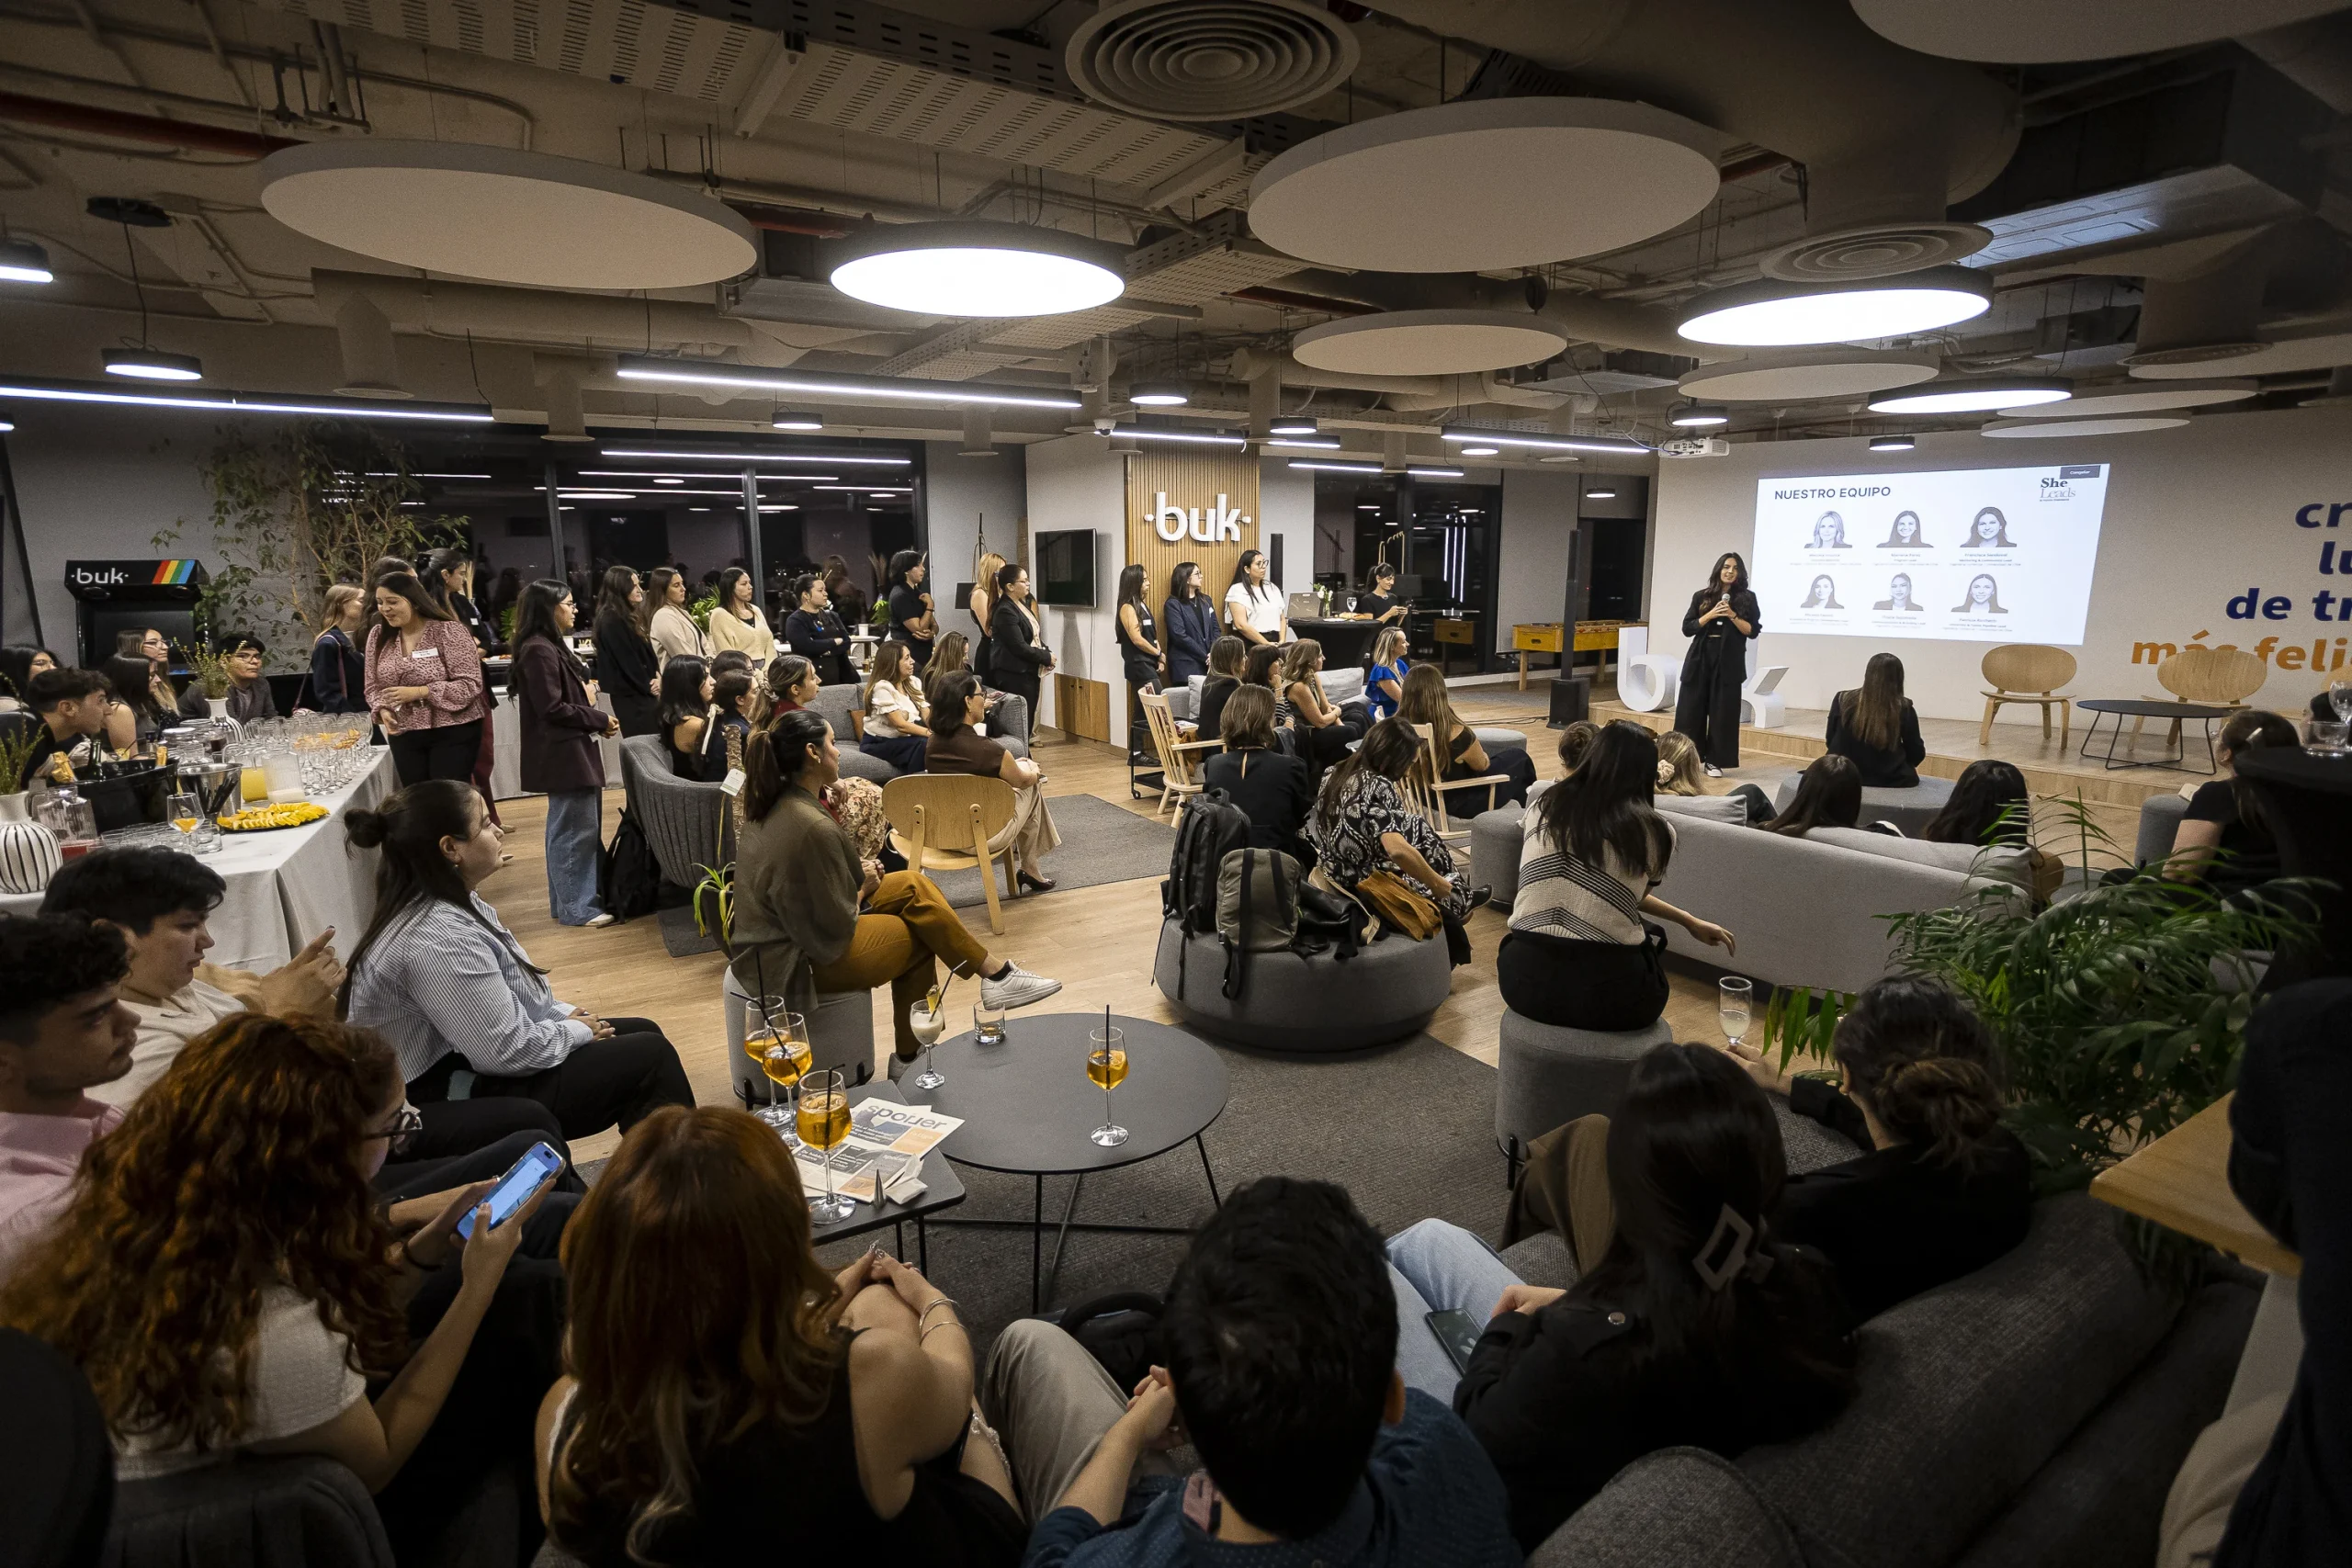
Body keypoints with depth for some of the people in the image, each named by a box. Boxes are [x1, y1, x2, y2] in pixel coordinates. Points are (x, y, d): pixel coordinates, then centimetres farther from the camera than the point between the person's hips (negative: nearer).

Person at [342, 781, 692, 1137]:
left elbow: (507, 998, 14)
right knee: (652, 1056, -8)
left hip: (470, 1058, 10)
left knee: (644, 1032, 10)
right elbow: (509, 1052, -26)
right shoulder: (439, 942, -29)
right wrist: (577, 1031, -10)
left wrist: (566, 1015, 2)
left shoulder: (451, 904, 2)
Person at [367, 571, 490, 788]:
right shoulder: (379, 637, 7)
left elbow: (470, 685, -15)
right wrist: (383, 710, -8)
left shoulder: (449, 632, -11)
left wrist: (418, 692, -20)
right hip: (404, 736, 6)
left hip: (452, 732, -5)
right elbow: (373, 686, 13)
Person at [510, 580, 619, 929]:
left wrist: (593, 710, 5)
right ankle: (576, 907, 2)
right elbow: (552, 709, -20)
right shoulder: (539, 651, -16)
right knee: (576, 829, -5)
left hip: (574, 749, 11)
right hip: (562, 752, -11)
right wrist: (600, 720, -11)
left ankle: (570, 898, 25)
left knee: (577, 826, 15)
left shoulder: (554, 646, 15)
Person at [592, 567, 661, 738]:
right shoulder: (611, 621, -15)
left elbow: (646, 650, 16)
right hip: (632, 696, -9)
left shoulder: (627, 616, 15)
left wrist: (656, 676, -1)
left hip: (641, 693, 9)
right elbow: (626, 660, -16)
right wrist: (647, 686, -5)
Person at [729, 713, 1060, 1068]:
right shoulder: (814, 828, -27)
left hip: (782, 931, 9)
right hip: (801, 961, -9)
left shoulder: (774, 805, 2)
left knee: (915, 885, 6)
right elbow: (836, 926, -21)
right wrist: (862, 892, -2)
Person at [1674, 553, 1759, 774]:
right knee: (1691, 709, 0)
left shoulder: (1747, 598, 5)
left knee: (1722, 712, -1)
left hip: (1729, 662, -1)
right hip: (1700, 659, 1)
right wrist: (1710, 615, -10)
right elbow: (1687, 628, 2)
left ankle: (1715, 761, 6)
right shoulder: (1701, 596, 8)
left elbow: (1752, 631, -1)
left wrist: (1733, 616, -14)